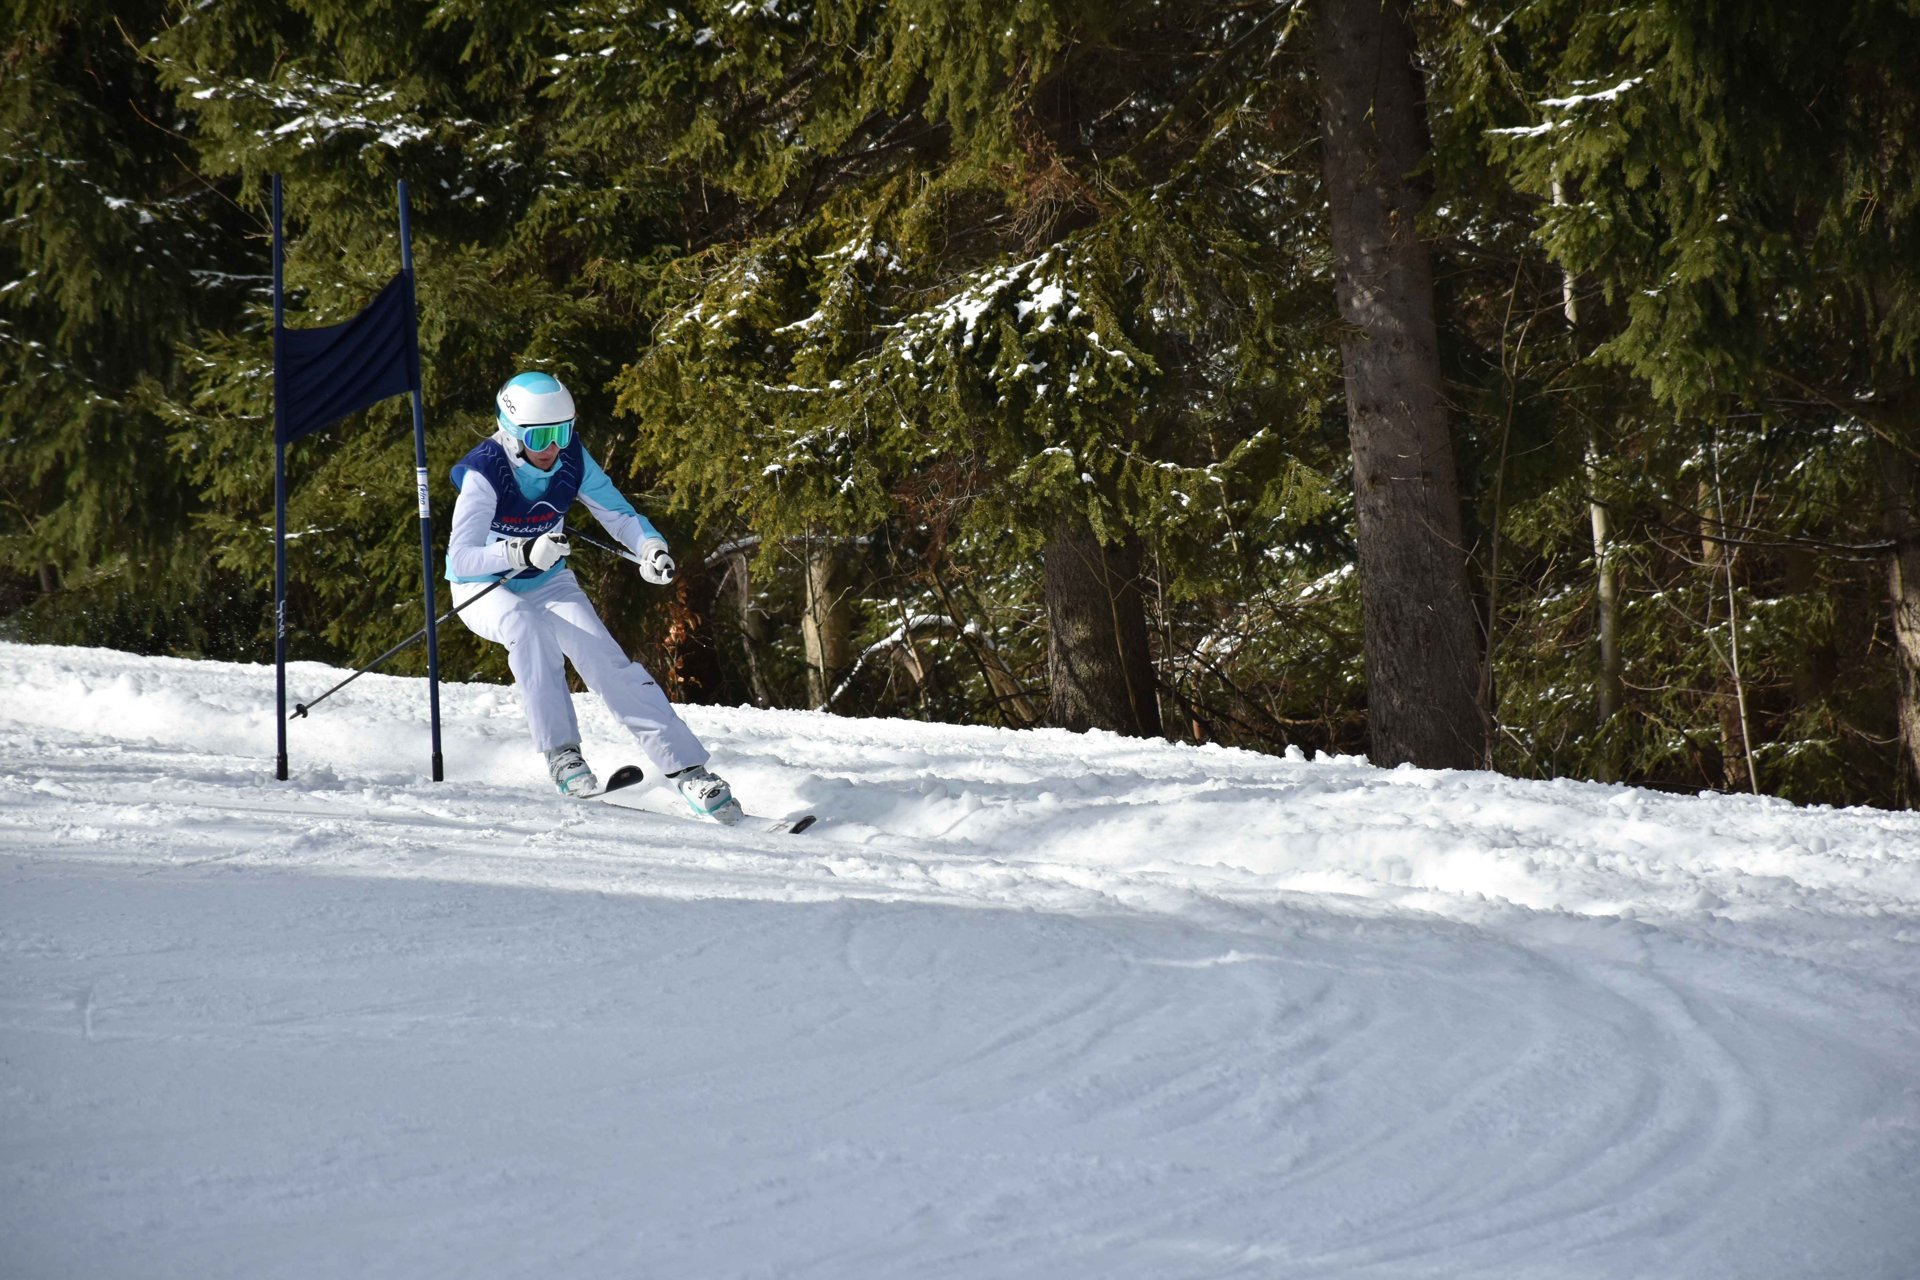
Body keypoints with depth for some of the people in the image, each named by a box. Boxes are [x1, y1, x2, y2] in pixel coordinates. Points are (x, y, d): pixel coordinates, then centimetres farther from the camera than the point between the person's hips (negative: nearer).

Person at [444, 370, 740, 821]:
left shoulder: (572, 459, -14)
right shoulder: (484, 473, -27)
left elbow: (618, 513, -7)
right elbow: (461, 557, -35)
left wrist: (651, 548, -29)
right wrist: (526, 552, -51)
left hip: (548, 583, 4)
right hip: (484, 590, -3)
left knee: (607, 661, -18)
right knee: (528, 625, -38)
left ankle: (688, 770, -17)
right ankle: (560, 752, -27)